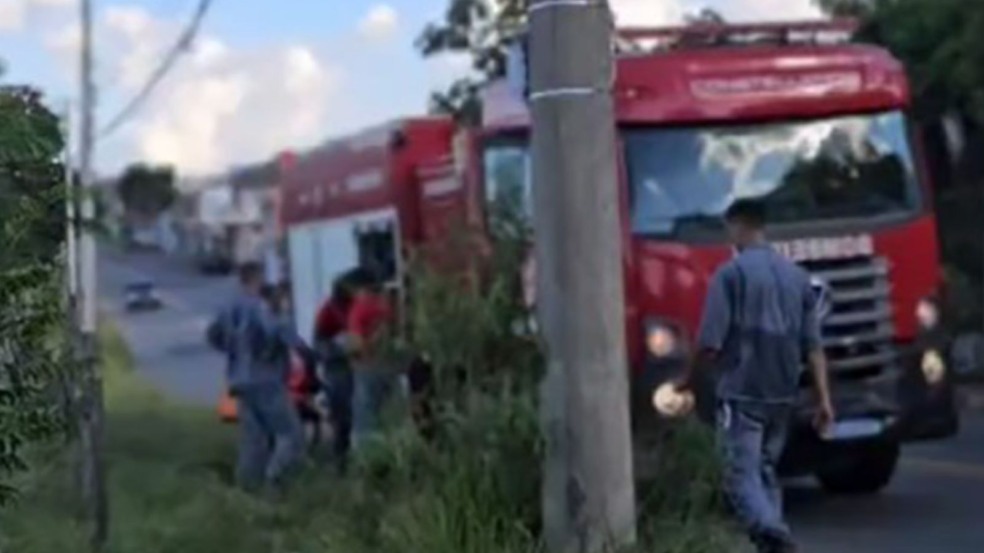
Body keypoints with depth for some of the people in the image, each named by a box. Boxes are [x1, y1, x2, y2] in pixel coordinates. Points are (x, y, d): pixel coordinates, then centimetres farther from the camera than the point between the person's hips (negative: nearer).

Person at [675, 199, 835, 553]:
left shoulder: (731, 274, -8)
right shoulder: (797, 276, 10)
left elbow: (711, 342, -11)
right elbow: (813, 345, 7)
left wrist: (689, 379, 5)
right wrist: (824, 399, 7)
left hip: (741, 393, -6)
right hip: (783, 394, 6)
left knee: (742, 474, -7)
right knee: (766, 470, 18)